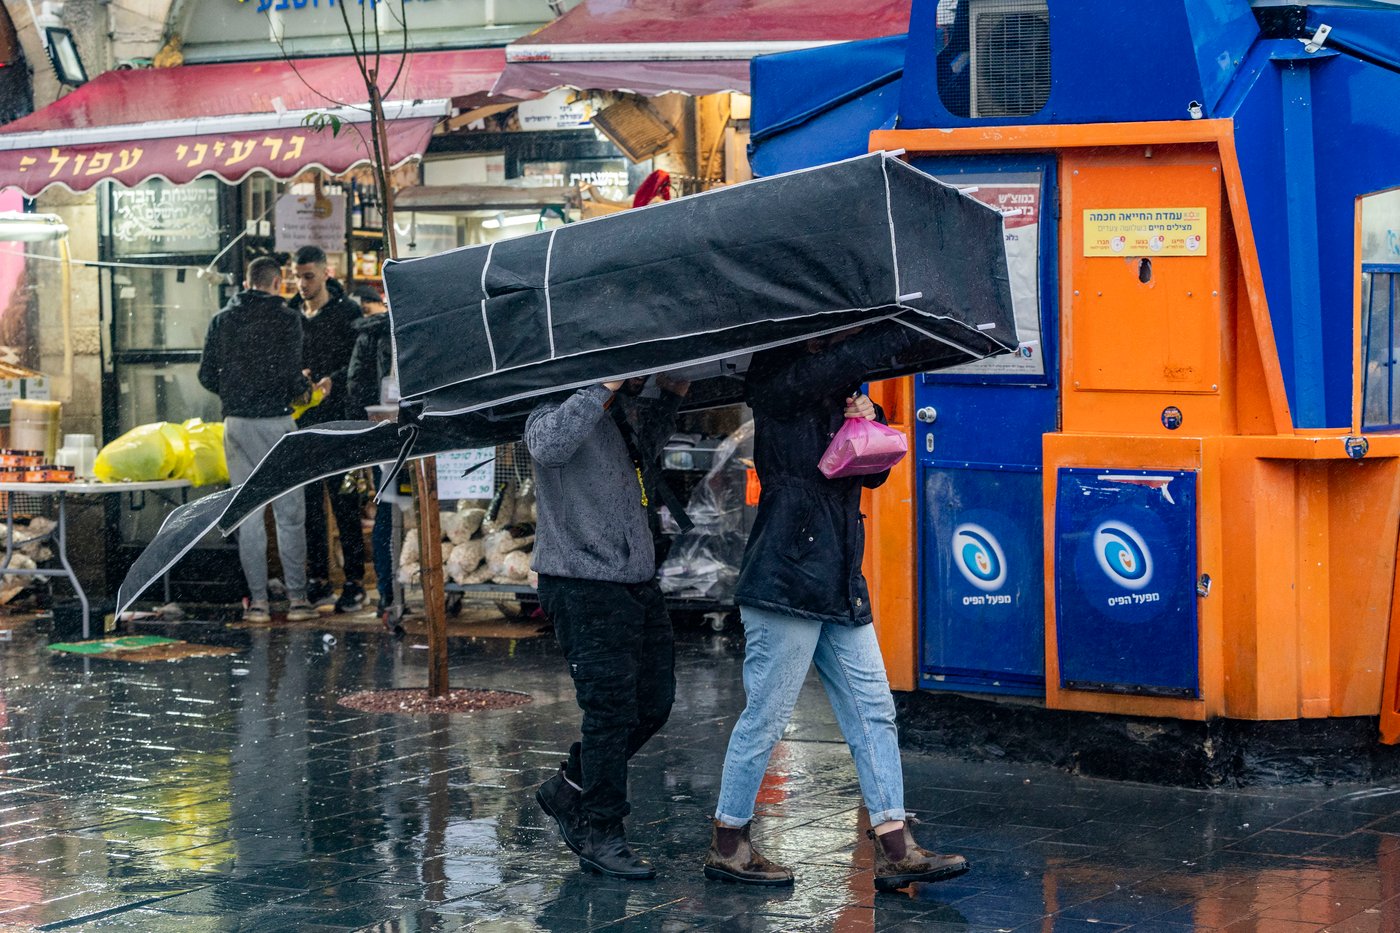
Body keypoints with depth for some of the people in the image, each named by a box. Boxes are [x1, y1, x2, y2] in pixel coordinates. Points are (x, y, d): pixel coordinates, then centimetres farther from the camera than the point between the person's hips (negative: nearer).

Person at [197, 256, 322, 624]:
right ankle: (297, 598, 3)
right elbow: (290, 375, -12)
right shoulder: (286, 318, -6)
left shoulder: (222, 319, 6)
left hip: (237, 424, 3)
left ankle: (257, 600, 5)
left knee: (248, 513, 7)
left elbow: (206, 376, 5)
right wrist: (306, 387, 10)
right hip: (276, 421, -3)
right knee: (289, 512, 3)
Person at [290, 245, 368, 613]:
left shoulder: (347, 313, -2)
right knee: (308, 504, 5)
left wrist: (332, 380, -22)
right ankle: (318, 581, 12)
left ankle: (354, 583, 1)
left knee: (344, 503, -4)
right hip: (300, 421, 5)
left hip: (338, 420, -5)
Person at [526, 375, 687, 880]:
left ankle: (569, 790, 28)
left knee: (653, 702, 11)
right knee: (611, 707, -7)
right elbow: (548, 445, -34)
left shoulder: (628, 413, 14)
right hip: (582, 586, -9)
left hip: (638, 582, 9)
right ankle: (599, 834, 6)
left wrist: (671, 396, 18)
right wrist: (605, 389, -31)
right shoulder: (562, 408, -12)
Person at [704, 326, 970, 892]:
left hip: (840, 583, 9)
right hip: (786, 578, -9)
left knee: (873, 711, 5)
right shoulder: (778, 386, -8)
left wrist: (870, 423, 1)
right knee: (767, 716, -2)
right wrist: (900, 335, -14)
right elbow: (837, 363, -25)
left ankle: (894, 850, 7)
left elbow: (873, 472, 20)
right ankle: (727, 844, 12)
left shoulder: (837, 395, 18)